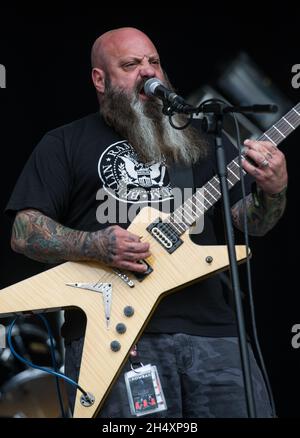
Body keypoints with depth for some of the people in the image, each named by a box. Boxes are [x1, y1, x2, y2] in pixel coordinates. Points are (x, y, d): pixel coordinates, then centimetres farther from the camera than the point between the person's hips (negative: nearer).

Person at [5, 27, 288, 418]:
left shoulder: (201, 139, 20)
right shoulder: (64, 144, 11)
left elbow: (252, 222, 17)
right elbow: (24, 233, 5)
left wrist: (274, 192, -6)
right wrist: (95, 246, -13)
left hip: (208, 326, 3)